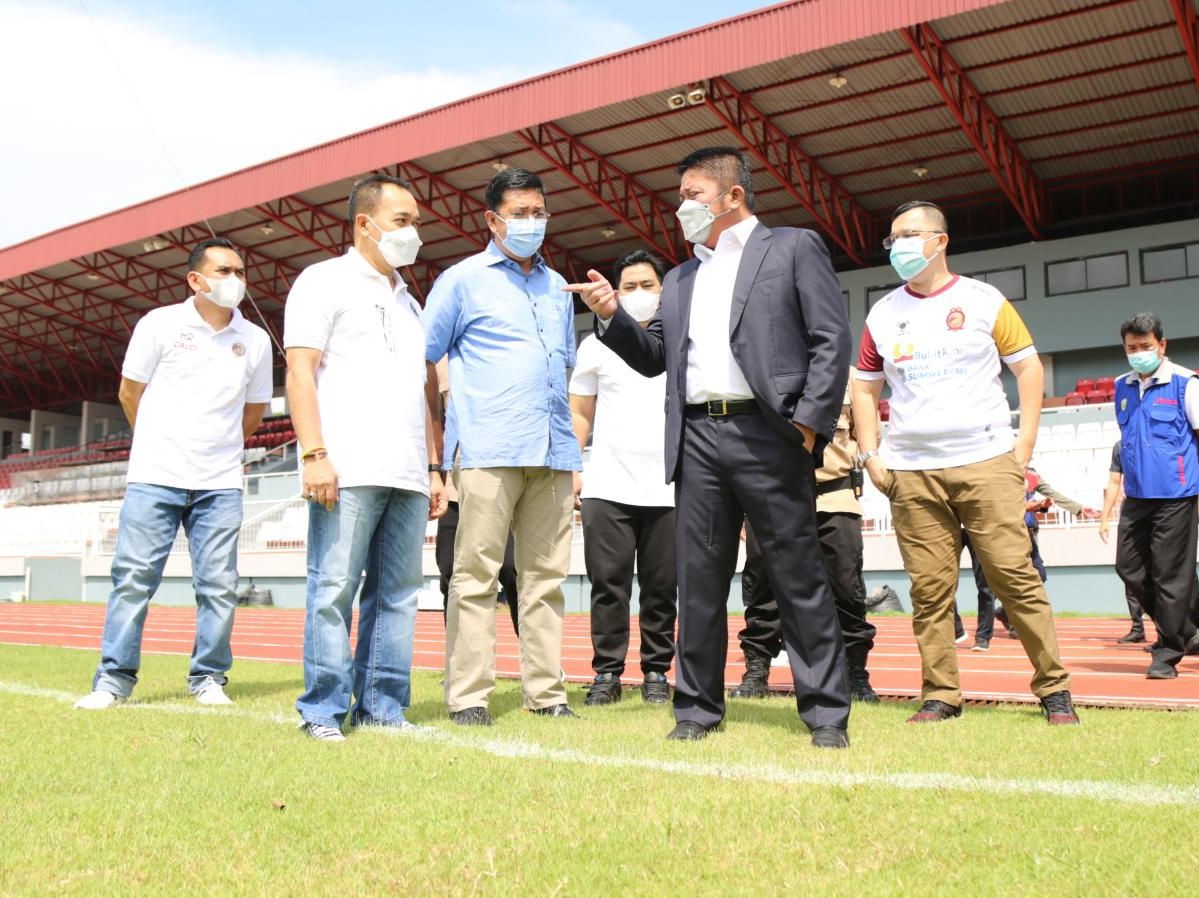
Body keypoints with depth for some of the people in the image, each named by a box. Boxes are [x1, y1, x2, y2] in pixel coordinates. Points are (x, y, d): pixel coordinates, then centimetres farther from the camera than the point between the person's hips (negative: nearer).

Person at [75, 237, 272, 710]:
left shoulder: (255, 340, 5)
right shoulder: (159, 324, -1)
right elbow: (130, 392, 8)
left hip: (221, 484, 2)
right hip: (155, 477, -2)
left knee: (219, 585, 2)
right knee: (133, 579, -1)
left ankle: (209, 679, 12)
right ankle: (114, 679, 8)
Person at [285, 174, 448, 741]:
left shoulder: (409, 303, 25)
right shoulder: (326, 281, 6)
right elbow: (300, 370, -5)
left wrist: (433, 468, 17)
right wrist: (314, 454, -15)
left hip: (407, 477, 7)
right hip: (348, 470, -6)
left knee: (397, 594, 5)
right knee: (333, 589, -6)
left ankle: (381, 706, 11)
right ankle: (323, 711, 2)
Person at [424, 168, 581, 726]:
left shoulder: (557, 287, 21)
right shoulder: (463, 279, 6)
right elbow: (422, 358, 6)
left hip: (553, 450, 5)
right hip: (489, 449, -5)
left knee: (545, 576, 6)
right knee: (476, 574, -5)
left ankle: (544, 690, 11)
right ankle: (468, 696, -1)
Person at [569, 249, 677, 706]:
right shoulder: (597, 345, 11)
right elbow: (579, 413, 12)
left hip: (668, 490, 0)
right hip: (607, 487, 0)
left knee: (661, 588, 4)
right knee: (609, 584, 0)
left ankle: (656, 672, 14)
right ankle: (606, 673, 8)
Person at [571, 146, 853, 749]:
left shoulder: (793, 247, 7)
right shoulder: (679, 280, 23)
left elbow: (832, 338, -2)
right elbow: (653, 357, 21)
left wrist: (809, 422, -11)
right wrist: (612, 315, 5)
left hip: (766, 434, -5)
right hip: (696, 440, 5)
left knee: (798, 578, -1)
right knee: (698, 581, 6)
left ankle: (826, 712, 7)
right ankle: (698, 708, 16)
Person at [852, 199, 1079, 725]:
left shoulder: (983, 301, 5)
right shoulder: (883, 314, 12)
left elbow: (1028, 367, 7)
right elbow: (864, 388, 16)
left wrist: (1025, 442, -1)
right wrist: (870, 456, 6)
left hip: (987, 462, -2)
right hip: (910, 474, 2)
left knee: (1015, 576, -3)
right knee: (929, 589, 2)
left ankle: (1054, 688, 9)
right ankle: (940, 696, 11)